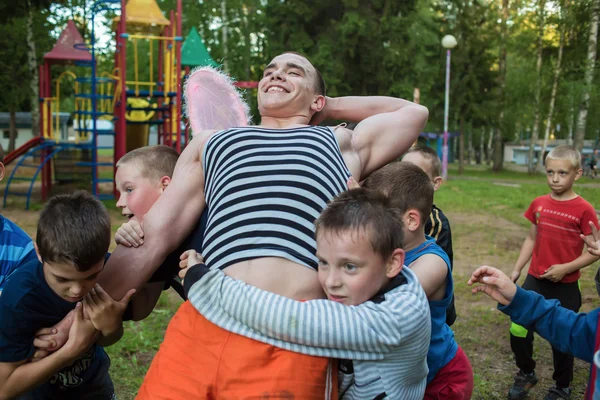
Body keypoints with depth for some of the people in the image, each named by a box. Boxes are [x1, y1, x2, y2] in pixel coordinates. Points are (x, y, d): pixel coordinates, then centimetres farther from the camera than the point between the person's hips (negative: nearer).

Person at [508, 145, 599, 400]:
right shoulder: (539, 204, 1)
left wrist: (566, 268, -19)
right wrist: (516, 270, 8)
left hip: (565, 287, -3)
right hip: (535, 281, 4)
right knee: (518, 331, 3)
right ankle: (526, 374, 30)